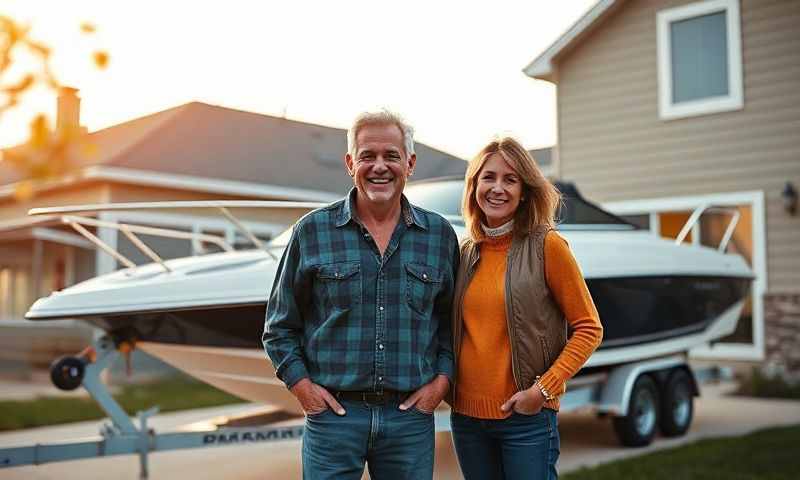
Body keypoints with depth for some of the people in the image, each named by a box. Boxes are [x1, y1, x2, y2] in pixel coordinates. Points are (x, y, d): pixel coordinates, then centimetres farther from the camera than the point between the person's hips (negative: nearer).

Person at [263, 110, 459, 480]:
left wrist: (441, 380, 1)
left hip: (411, 414, 2)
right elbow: (280, 327, 6)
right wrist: (300, 384, -4)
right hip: (332, 412, -1)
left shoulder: (440, 235, 4)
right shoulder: (313, 231, -1)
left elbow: (452, 320, 13)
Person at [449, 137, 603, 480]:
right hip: (466, 414, 5)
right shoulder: (467, 252, 6)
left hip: (525, 417, -4)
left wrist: (543, 389, -14)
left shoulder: (546, 246, -8)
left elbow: (589, 328, -7)